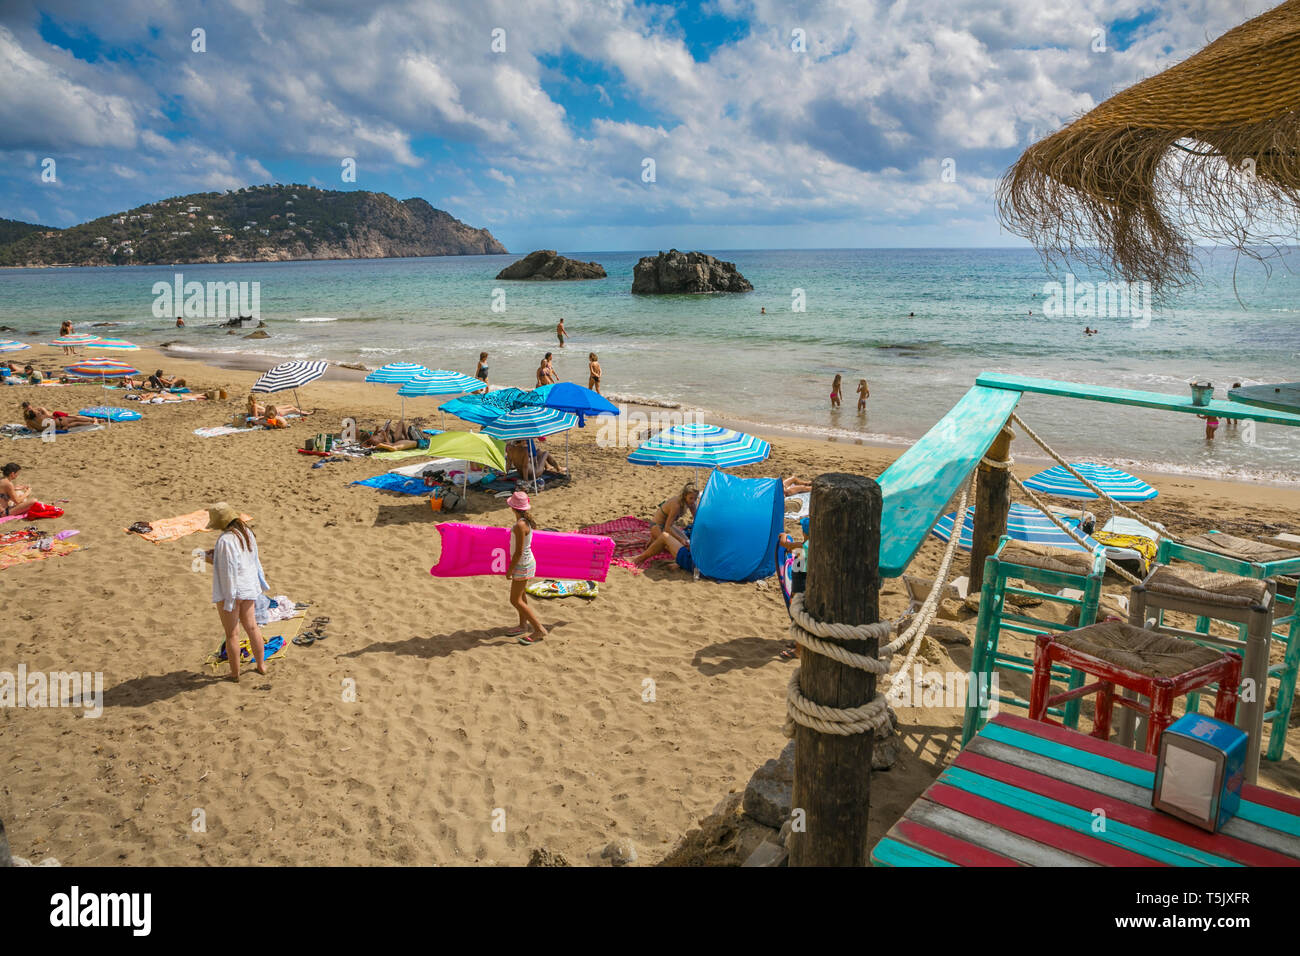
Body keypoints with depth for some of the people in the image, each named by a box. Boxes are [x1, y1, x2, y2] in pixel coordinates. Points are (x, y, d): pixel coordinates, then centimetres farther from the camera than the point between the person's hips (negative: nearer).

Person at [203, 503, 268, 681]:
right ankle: (261, 665, 31)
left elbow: (229, 571, -23)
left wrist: (229, 600, -17)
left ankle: (235, 673, 20)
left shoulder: (225, 540, -24)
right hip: (249, 588, 8)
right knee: (251, 627, 20)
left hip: (230, 591, -8)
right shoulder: (247, 533, 0)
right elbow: (254, 559, 12)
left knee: (231, 633, 8)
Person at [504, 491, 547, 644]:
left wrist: (510, 570, -14)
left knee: (515, 600, -2)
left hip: (522, 565, -9)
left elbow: (519, 551, -25)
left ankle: (539, 629, 1)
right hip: (527, 562, 9)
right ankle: (523, 625, 40)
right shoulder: (526, 521, 0)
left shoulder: (520, 525, -28)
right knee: (521, 596, 23)